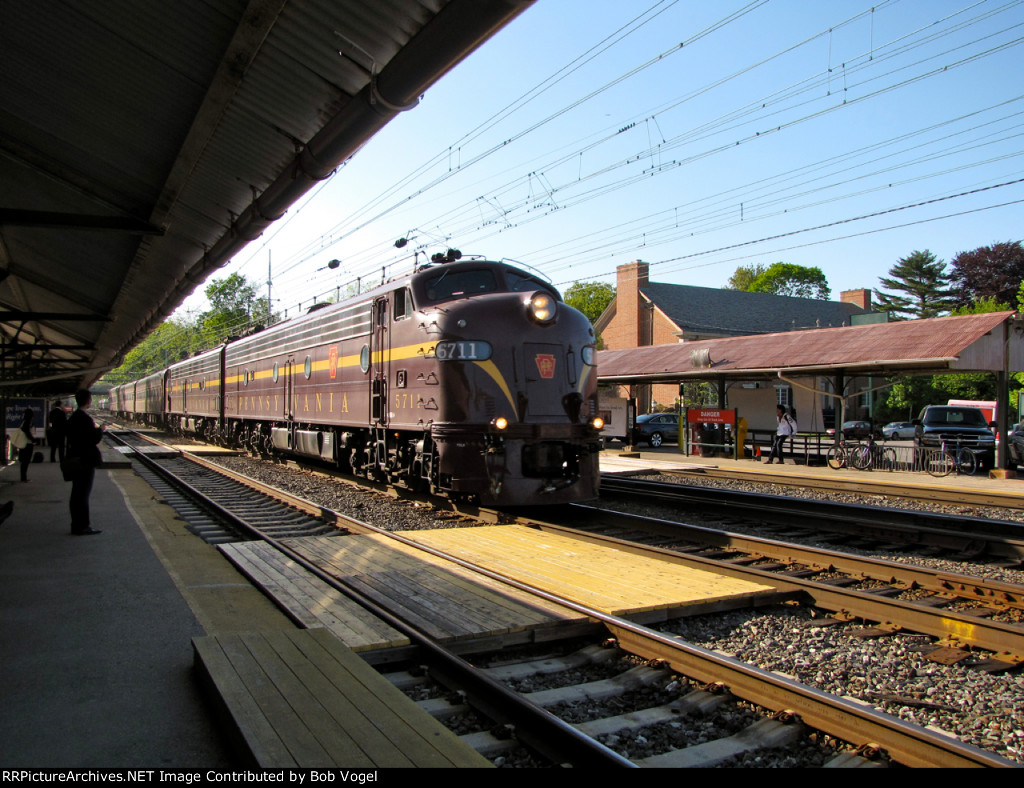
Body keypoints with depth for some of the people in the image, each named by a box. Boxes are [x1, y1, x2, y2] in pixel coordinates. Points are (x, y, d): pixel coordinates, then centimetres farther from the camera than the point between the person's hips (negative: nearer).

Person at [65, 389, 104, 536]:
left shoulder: (73, 417, 11)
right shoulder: (85, 418, -19)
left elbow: (67, 436, 17)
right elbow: (94, 439, -22)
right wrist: (100, 430, -3)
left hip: (75, 459, 9)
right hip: (85, 460, -9)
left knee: (77, 493, 14)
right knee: (83, 493, -4)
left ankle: (77, 525, 22)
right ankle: (82, 526, 1)